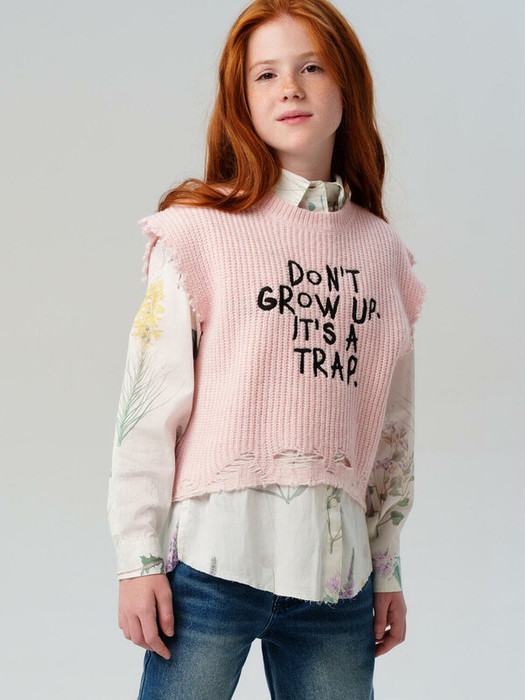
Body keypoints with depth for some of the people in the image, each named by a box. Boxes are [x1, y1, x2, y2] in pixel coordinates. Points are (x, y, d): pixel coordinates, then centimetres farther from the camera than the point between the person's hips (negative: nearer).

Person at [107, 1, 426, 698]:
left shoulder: (384, 252, 11)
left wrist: (388, 568, 15)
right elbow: (149, 401, -5)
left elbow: (393, 428, 15)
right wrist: (139, 557, -8)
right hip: (214, 561, -3)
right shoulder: (199, 231, -2)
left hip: (338, 575, 4)